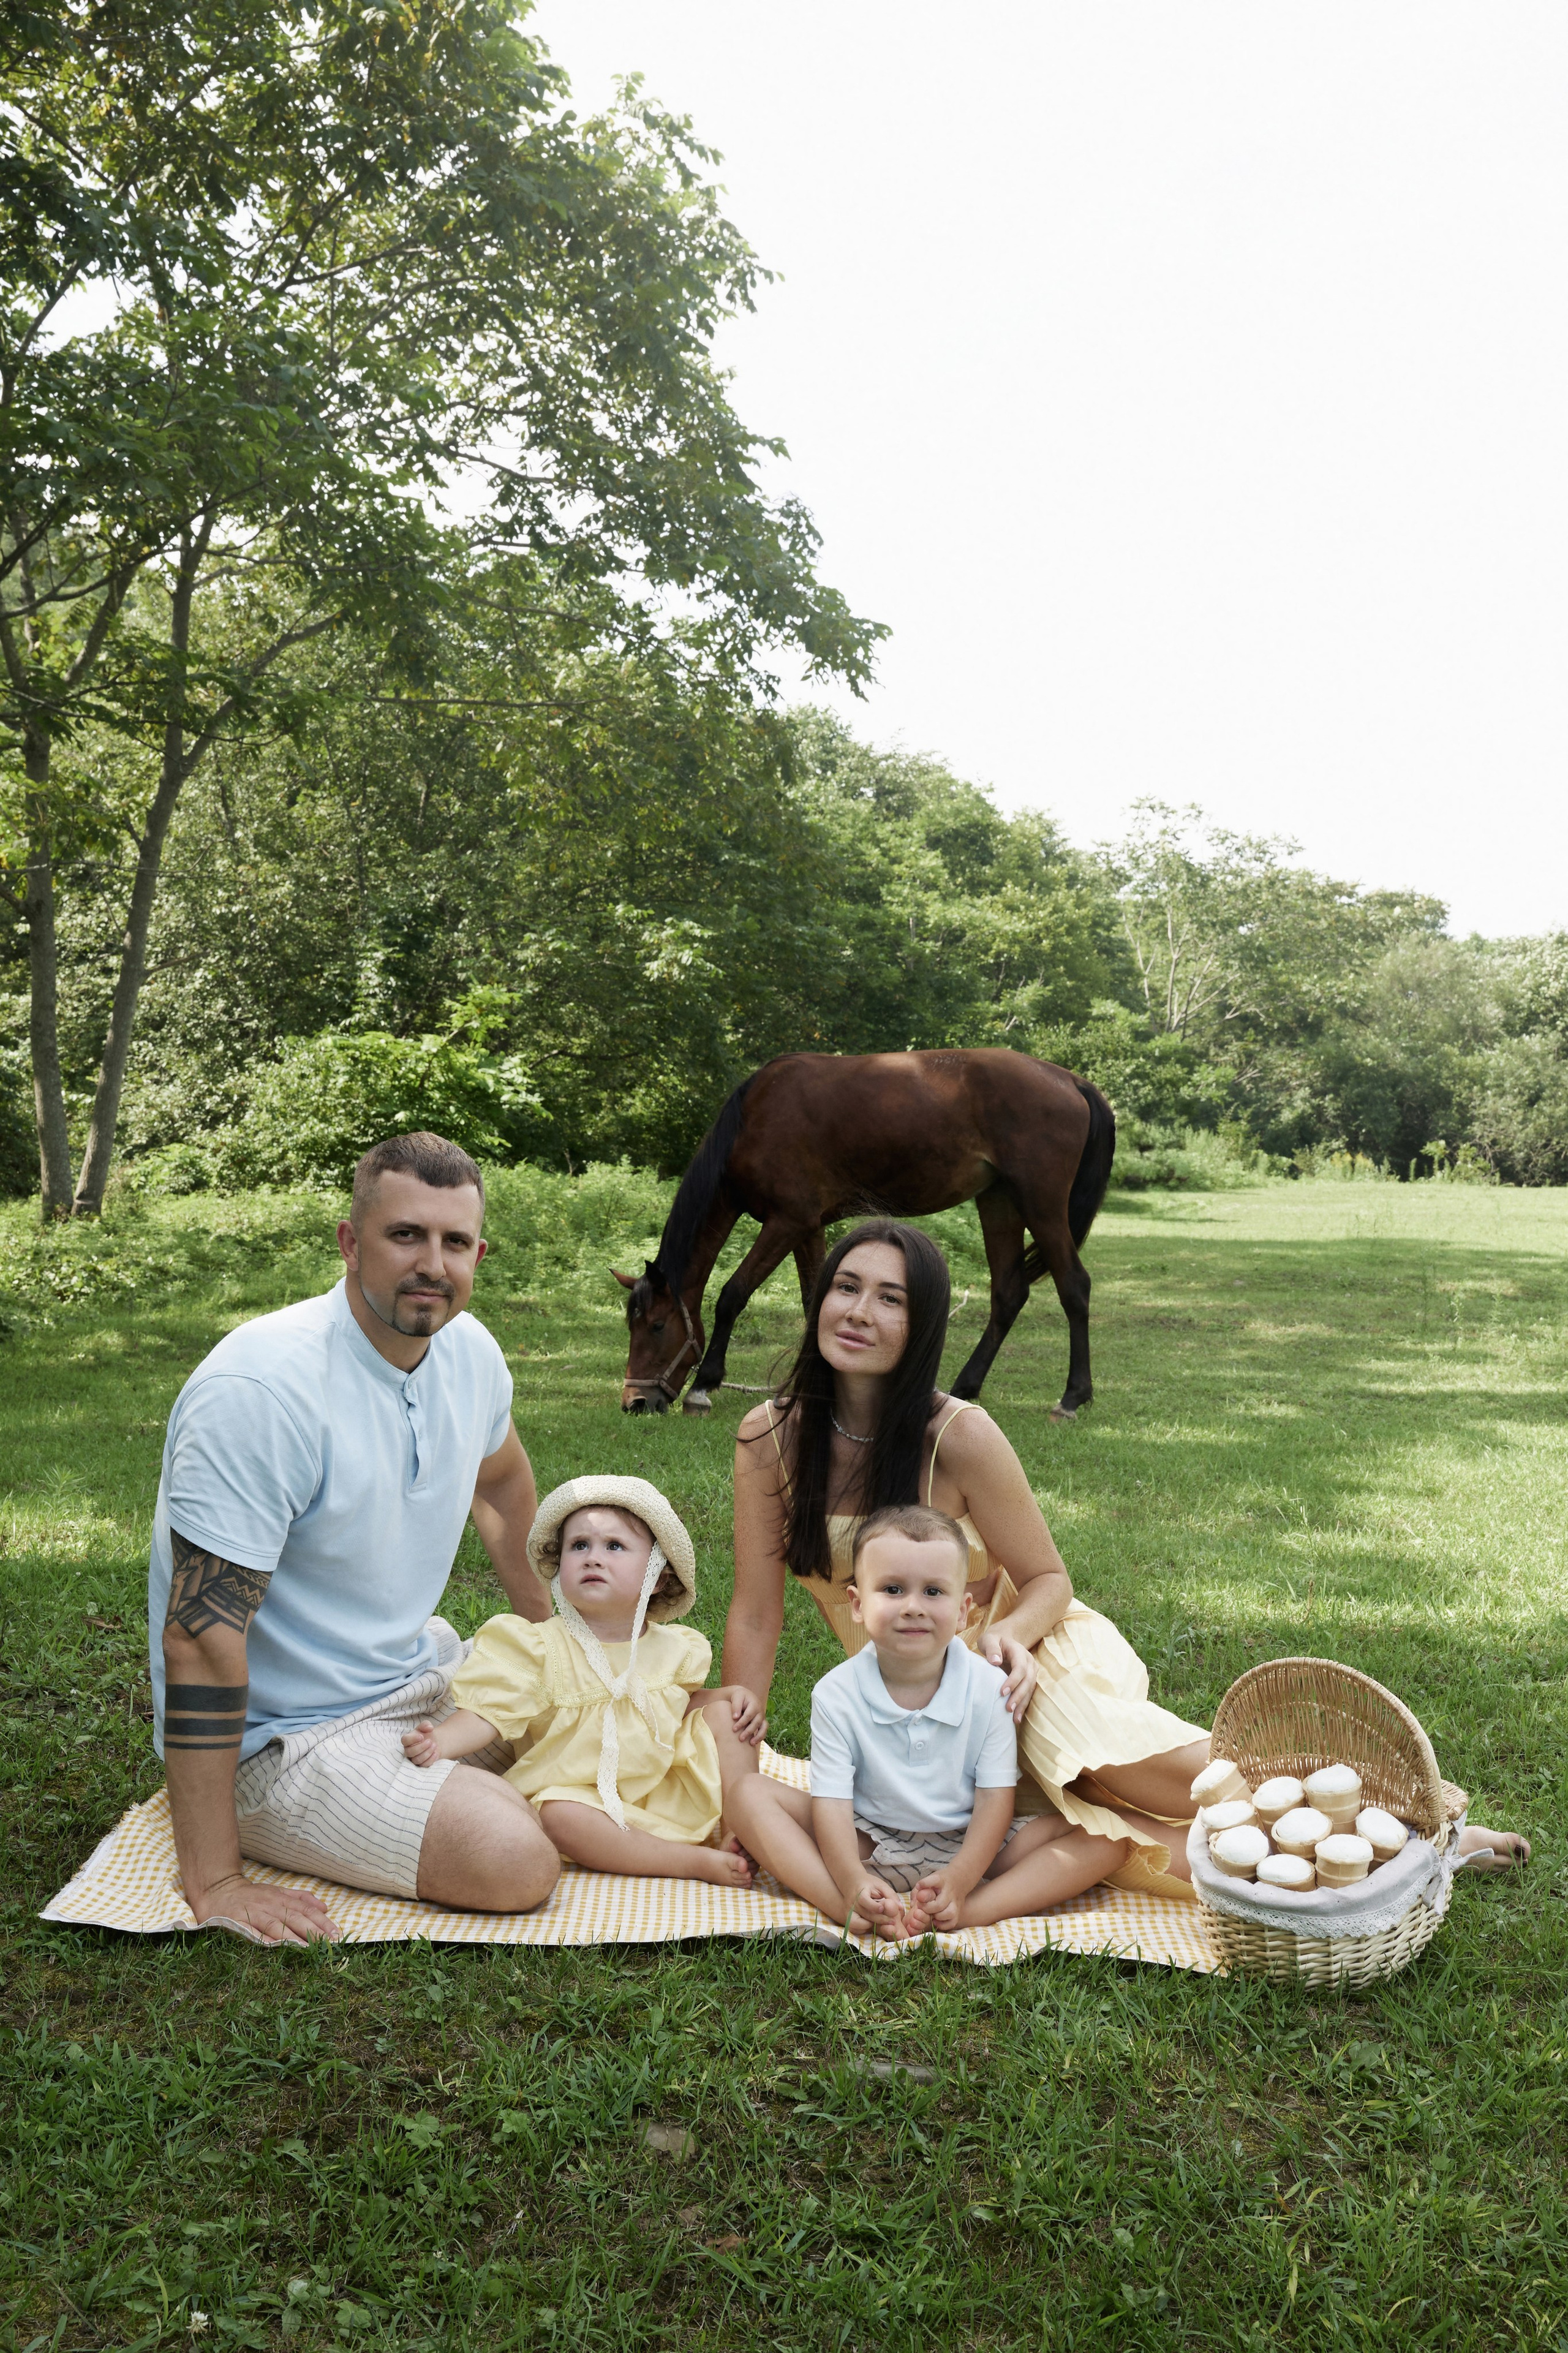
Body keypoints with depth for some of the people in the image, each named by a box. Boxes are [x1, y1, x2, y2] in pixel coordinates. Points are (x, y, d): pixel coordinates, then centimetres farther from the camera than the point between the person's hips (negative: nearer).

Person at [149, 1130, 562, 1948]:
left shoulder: (468, 1350, -4)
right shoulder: (261, 1388, -29)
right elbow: (200, 1635, -29)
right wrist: (211, 1882, -28)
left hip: (418, 1672, 8)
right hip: (285, 1738, -8)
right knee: (515, 1862, -22)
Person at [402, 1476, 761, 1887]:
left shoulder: (672, 1648, 4)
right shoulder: (541, 1649, -8)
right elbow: (489, 1713, -15)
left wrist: (730, 1696, 3)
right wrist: (440, 1741, -34)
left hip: (672, 1794, 4)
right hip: (588, 1799, -4)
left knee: (720, 1713, -4)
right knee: (560, 1817, -35)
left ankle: (733, 1833, -5)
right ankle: (702, 1863, -28)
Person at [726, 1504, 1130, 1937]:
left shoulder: (989, 1687, -11)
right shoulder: (837, 1695, -12)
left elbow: (995, 1799, -11)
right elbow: (832, 1801, -15)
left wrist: (958, 1881, -28)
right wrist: (854, 1884, -34)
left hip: (967, 1847, 0)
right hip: (869, 1848, 0)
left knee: (1108, 1838, -19)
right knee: (748, 1793, -20)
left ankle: (969, 1912, -35)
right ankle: (853, 1914, -35)